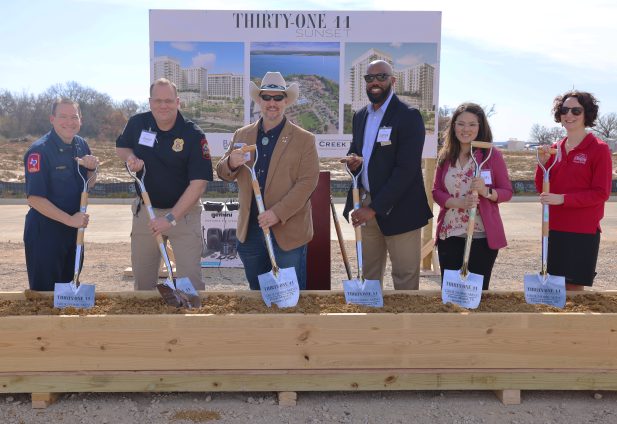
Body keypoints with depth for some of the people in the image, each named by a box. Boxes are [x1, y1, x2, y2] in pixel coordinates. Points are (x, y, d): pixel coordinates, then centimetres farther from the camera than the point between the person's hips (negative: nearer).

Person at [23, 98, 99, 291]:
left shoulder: (82, 145, 4)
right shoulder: (39, 151, -17)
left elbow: (89, 184, 14)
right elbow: (34, 198, -19)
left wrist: (91, 168, -8)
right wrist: (70, 219, -22)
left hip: (74, 229, 7)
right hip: (44, 232, -7)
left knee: (70, 284, 20)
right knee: (44, 290, 4)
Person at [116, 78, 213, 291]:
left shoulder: (193, 135, -16)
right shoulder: (137, 123, -2)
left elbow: (198, 184, -19)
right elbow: (120, 147, 17)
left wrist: (171, 218, -22)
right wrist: (130, 157, -8)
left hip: (183, 212, -4)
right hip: (145, 209, 4)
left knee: (190, 277, -4)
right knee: (142, 277, 15)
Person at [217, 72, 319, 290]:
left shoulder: (304, 139, -2)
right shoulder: (242, 135, 9)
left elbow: (308, 182, -9)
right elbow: (223, 173, 11)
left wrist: (278, 213, -19)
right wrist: (231, 163, -14)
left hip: (288, 233, -3)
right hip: (249, 231, 4)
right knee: (256, 291, 18)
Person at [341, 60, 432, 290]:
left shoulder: (409, 116, -10)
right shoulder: (360, 115, 13)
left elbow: (407, 168, -17)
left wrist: (375, 208, -19)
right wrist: (352, 160, -4)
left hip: (399, 209, -6)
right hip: (366, 206, 6)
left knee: (405, 276, 3)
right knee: (369, 272, 14)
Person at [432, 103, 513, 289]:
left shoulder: (492, 155, 0)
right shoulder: (445, 156, 8)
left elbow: (507, 191, 2)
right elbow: (436, 191, 6)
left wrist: (487, 192, -20)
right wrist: (459, 202, -12)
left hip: (482, 237, -2)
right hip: (449, 236, 3)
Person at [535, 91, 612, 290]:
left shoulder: (599, 149, -6)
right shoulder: (555, 149, 9)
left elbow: (601, 193, -10)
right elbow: (542, 189, 9)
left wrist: (563, 199, -20)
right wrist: (543, 162, -6)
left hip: (582, 231, -5)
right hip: (554, 228, 5)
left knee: (573, 285, 0)